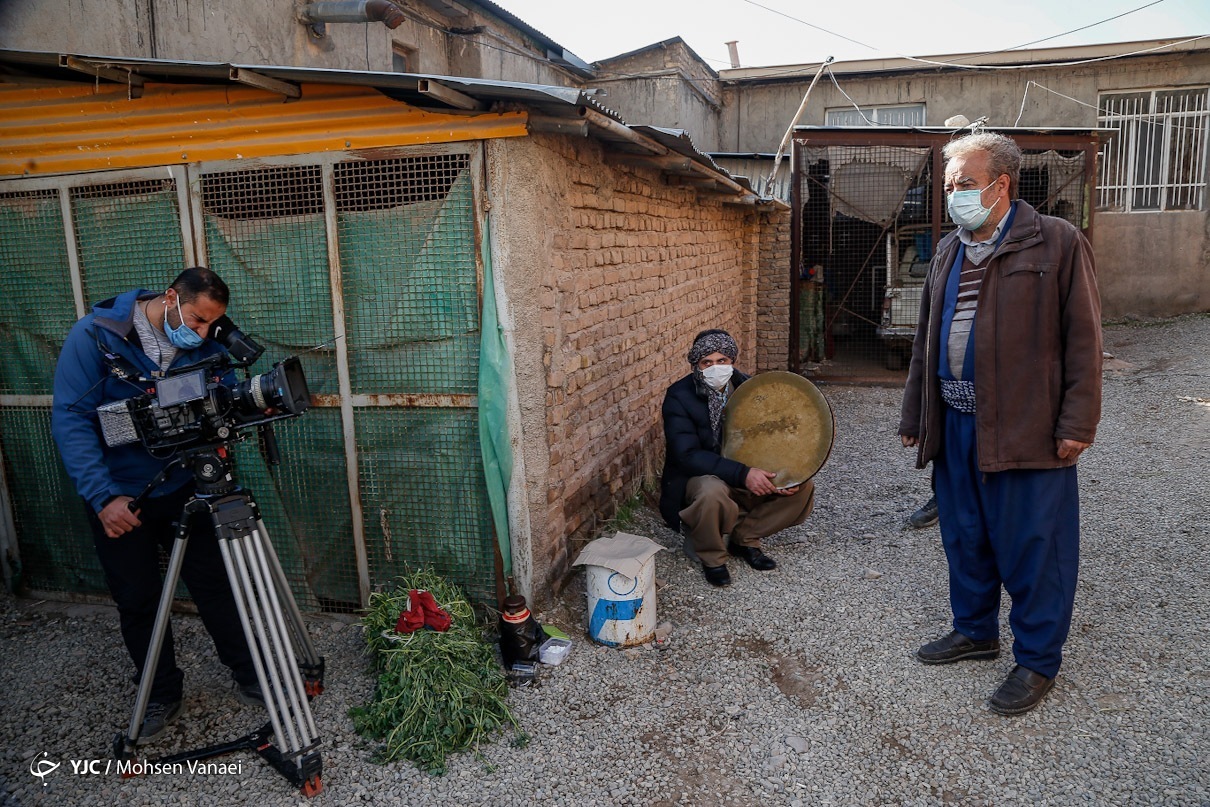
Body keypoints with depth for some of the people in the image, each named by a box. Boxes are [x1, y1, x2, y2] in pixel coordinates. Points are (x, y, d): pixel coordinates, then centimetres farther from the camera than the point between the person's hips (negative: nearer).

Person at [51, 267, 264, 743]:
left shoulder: (205, 347, -6)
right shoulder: (94, 337, -16)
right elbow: (70, 418, -18)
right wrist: (102, 495, -26)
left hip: (183, 488, 2)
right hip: (118, 498, -2)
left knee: (214, 584, 6)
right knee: (138, 601, 9)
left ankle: (250, 677, 22)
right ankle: (161, 696, 27)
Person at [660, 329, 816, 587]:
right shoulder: (679, 396, -18)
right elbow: (687, 455, -26)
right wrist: (743, 474, -36)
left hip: (747, 476, 5)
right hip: (698, 478, -5)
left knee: (802, 486, -12)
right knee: (712, 492, -39)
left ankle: (744, 537, 4)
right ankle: (712, 557, -10)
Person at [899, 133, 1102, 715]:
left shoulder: (1058, 244, -6)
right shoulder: (948, 252, 13)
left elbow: (1082, 339, -8)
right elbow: (926, 340, 15)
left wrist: (1077, 423, -13)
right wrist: (914, 415, 14)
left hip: (1027, 428, -6)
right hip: (956, 426, 6)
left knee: (1032, 548, 4)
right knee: (966, 538, 17)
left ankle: (1037, 660, 22)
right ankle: (976, 630, 36)